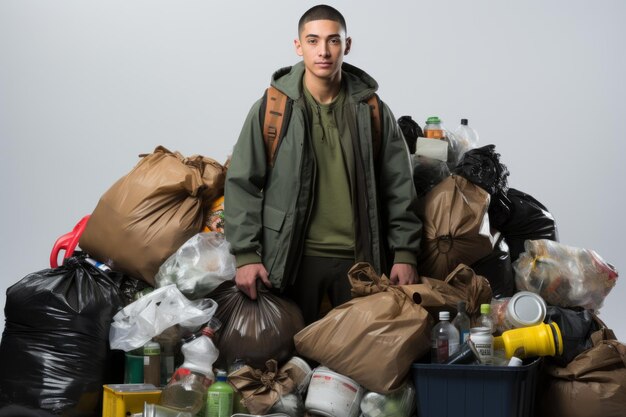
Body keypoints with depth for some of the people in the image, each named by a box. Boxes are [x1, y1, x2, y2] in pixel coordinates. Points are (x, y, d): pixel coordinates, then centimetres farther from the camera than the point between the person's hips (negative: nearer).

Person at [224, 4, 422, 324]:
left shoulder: (372, 111, 4)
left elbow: (399, 188, 6)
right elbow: (242, 184, -1)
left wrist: (405, 253, 1)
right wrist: (245, 254, -8)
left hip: (360, 258, 1)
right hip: (294, 256, -1)